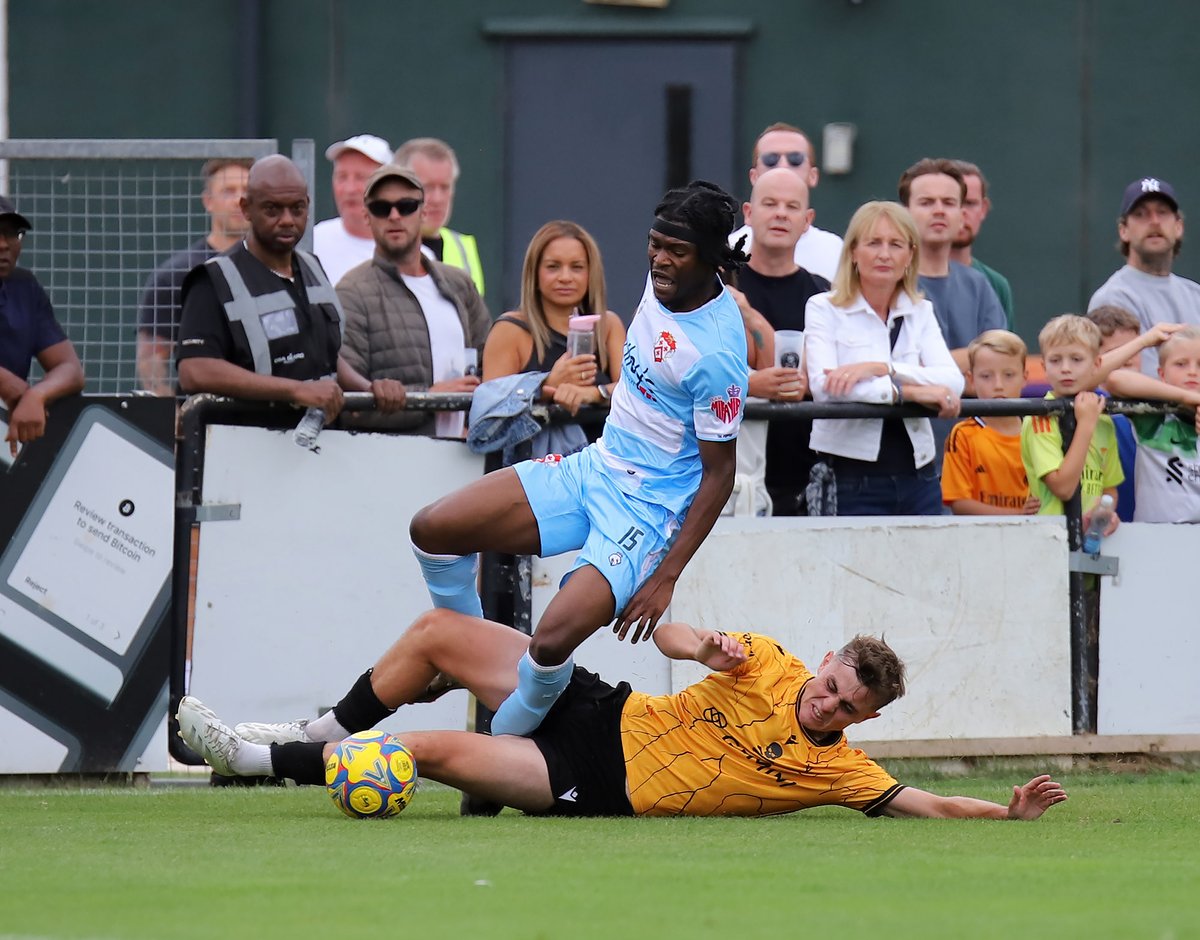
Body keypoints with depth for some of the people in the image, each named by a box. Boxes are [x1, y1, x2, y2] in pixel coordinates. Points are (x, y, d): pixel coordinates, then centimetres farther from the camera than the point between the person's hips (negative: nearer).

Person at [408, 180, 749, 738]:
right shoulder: (664, 281, -3)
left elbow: (719, 473, -19)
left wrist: (666, 576, -20)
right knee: (433, 530, 0)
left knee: (552, 642, -27)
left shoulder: (716, 352, -25)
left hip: (648, 506, -9)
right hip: (595, 465, 9)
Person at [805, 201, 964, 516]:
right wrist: (909, 391, -18)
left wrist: (880, 368, -16)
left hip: (917, 476, 4)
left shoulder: (921, 313, 14)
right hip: (851, 476, -4)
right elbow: (823, 386, -14)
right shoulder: (824, 309, 3)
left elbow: (953, 382, -3)